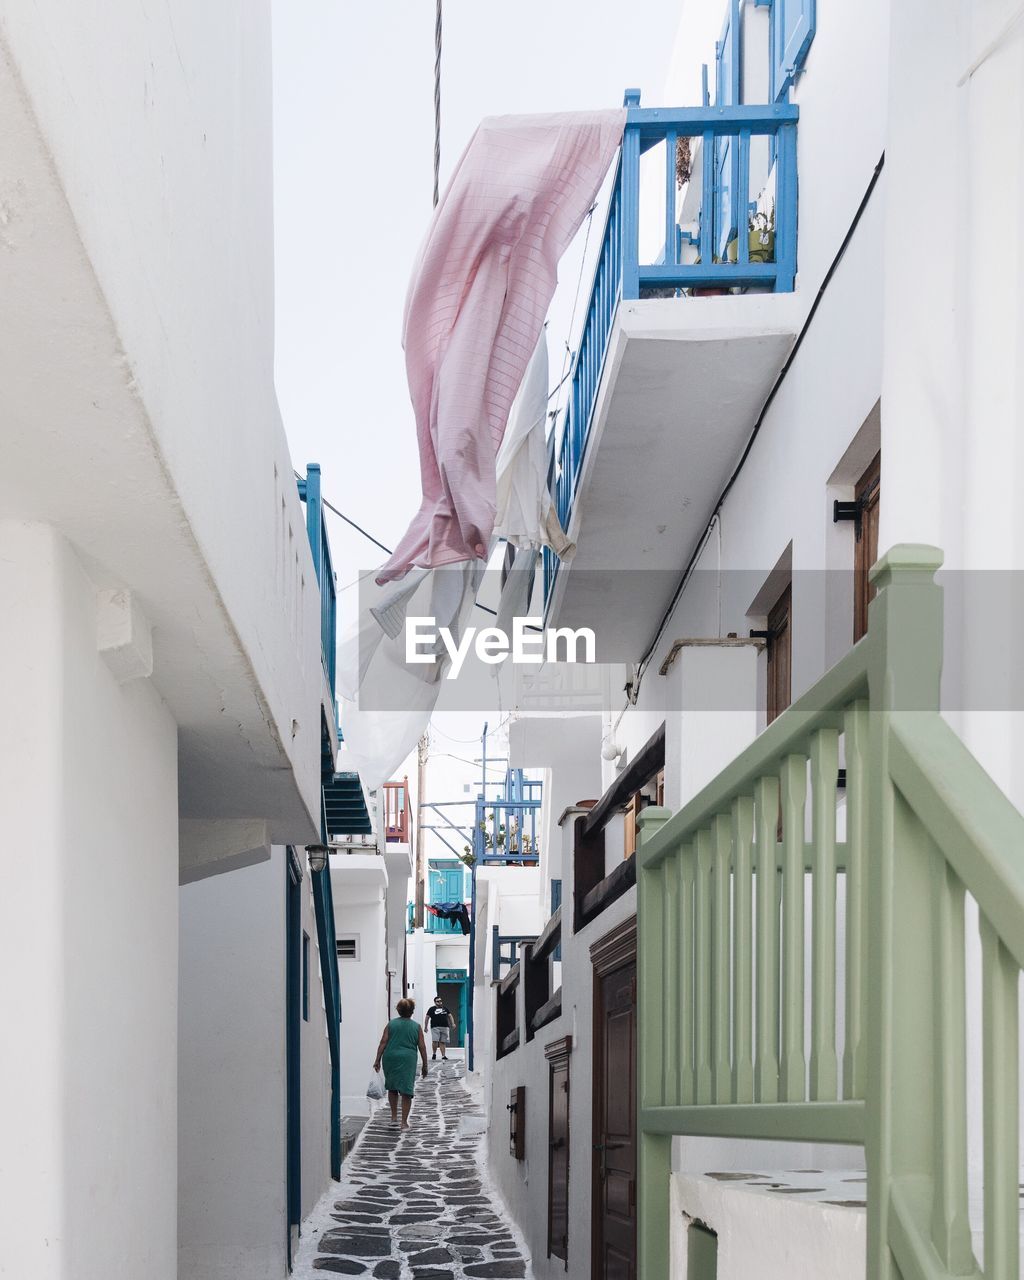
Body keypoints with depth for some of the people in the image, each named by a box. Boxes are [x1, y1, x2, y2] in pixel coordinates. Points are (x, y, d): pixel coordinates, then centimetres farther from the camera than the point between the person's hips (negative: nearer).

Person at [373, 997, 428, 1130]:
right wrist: (425, 1065, 11)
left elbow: (383, 1042, 0)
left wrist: (377, 1060, 1)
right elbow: (422, 1047, 4)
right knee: (406, 1091, 0)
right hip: (408, 1059, -2)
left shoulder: (391, 1024, 8)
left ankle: (394, 1117, 23)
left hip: (390, 1058, 2)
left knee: (392, 1088, 20)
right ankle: (404, 1122, -3)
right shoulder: (416, 1027, 6)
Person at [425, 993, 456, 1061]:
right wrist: (426, 1027, -1)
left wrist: (453, 1024, 9)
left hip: (445, 1027, 3)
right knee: (435, 1041, -15)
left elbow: (450, 1016, 22)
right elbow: (427, 1018, 4)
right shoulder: (432, 1009, 5)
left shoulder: (445, 1008, 17)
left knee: (442, 1042, 3)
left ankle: (443, 1056, 9)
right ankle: (434, 1054, 6)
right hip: (435, 1027, -3)